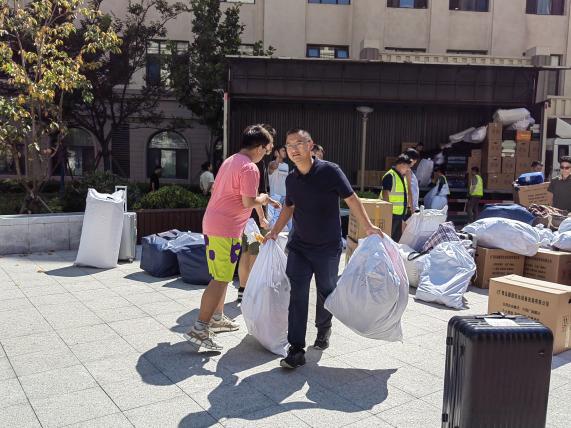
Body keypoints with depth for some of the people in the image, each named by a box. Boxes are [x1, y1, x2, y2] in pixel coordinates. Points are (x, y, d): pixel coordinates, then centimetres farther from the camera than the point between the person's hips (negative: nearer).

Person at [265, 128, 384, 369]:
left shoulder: (329, 171, -13)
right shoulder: (291, 179, 2)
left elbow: (351, 199, -8)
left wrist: (368, 227, -13)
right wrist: (275, 232, 12)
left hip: (328, 247, -3)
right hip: (299, 247, 3)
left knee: (326, 292, 14)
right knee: (297, 295, -6)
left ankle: (323, 329, 42)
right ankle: (296, 350, -1)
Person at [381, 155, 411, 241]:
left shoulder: (402, 176, 17)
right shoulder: (390, 176, -13)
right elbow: (385, 194, -19)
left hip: (399, 214, 10)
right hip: (391, 214, -10)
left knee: (397, 238, 16)